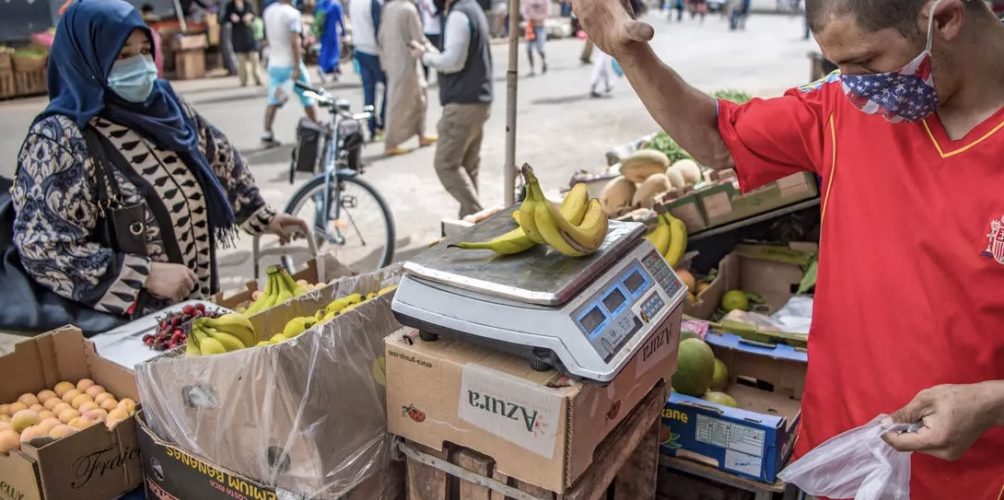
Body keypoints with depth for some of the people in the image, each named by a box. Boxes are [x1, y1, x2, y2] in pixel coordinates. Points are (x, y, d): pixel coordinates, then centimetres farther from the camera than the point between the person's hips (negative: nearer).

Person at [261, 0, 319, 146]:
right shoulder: (292, 13, -15)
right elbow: (294, 42, -20)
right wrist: (297, 68, -20)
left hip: (274, 64, 6)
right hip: (291, 64, -6)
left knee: (273, 101, 9)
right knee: (308, 98, 10)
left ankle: (267, 135, 5)